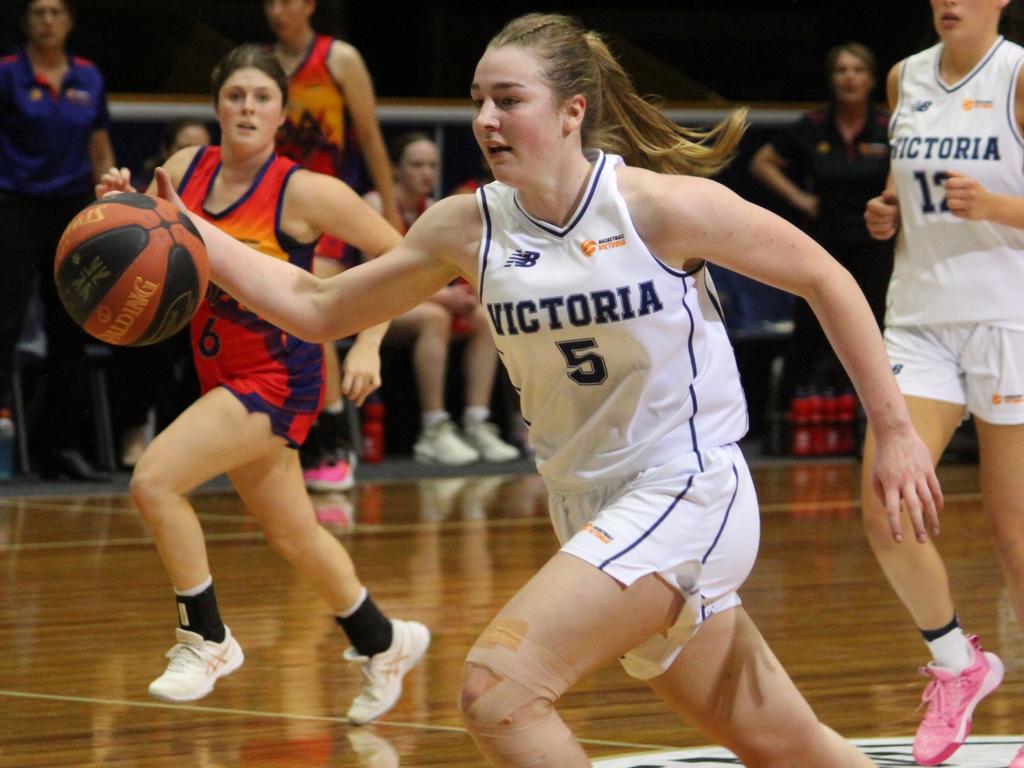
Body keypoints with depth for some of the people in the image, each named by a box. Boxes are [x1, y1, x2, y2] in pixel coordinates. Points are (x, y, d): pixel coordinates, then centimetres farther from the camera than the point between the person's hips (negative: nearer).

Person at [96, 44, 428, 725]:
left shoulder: (303, 192, -17)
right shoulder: (187, 170, -1)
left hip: (278, 380, -7)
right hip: (222, 376, 7)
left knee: (154, 479, -22)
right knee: (293, 535, 18)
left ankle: (207, 639, -6)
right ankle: (383, 643, 40)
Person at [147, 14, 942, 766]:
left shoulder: (661, 207, -15)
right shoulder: (468, 229, 1)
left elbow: (825, 280, -6)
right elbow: (317, 309, 7)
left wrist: (895, 430, -5)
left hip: (687, 493, -6)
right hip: (591, 507, 6)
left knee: (499, 686, -21)